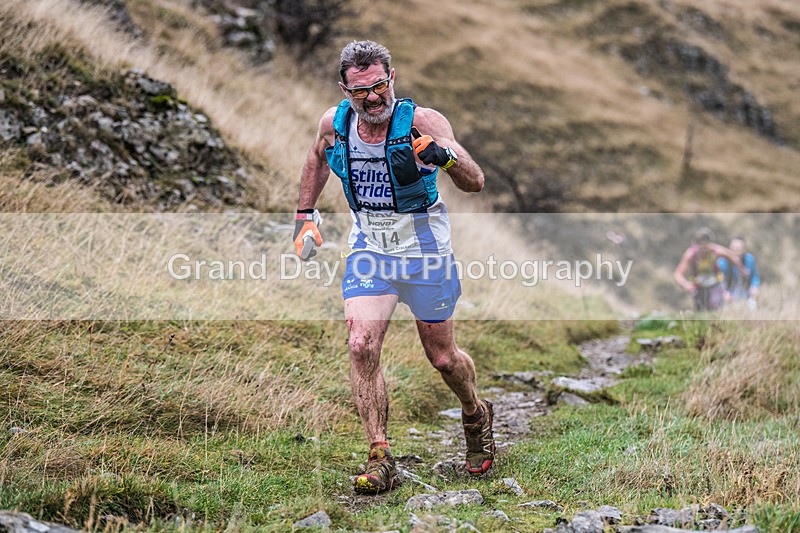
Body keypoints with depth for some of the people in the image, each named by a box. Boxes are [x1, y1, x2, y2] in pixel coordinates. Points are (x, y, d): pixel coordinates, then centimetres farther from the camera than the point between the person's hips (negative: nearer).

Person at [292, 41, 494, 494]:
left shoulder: (421, 121, -21)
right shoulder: (334, 123, -8)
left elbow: (476, 183, -28)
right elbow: (318, 157, 18)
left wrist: (446, 157, -48)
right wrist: (306, 213, 14)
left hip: (425, 250, -3)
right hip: (369, 248, 3)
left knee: (442, 356, 9)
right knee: (362, 346, -15)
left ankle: (477, 417, 41)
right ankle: (381, 461, -11)